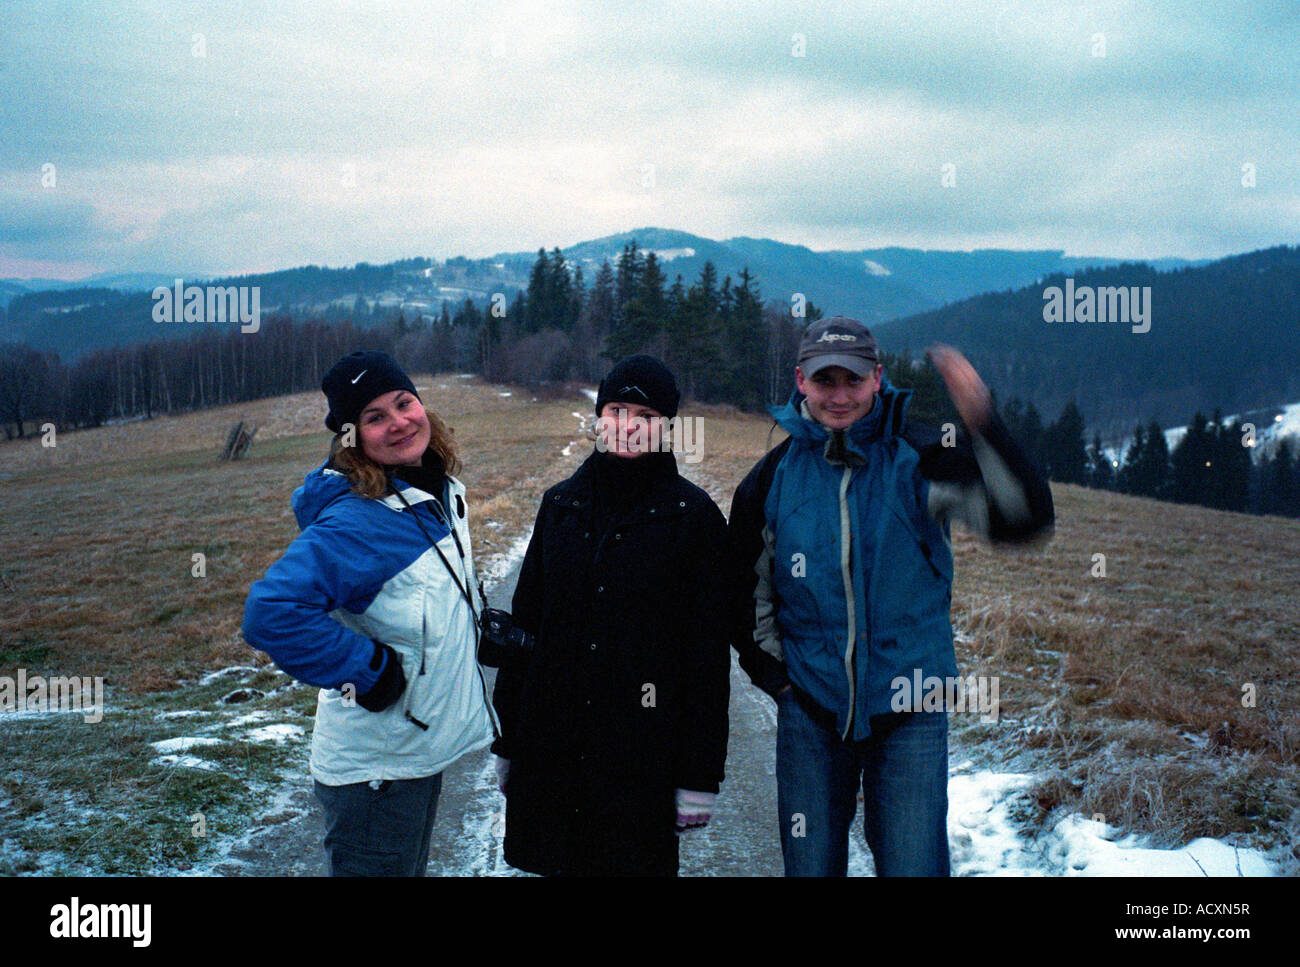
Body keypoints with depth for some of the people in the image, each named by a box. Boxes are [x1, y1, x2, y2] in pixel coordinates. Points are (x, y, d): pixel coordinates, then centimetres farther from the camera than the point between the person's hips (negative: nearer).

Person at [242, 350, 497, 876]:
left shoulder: (442, 494, 2)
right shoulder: (357, 522, -26)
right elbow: (270, 613, -35)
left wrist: (481, 627, 11)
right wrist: (369, 671, -28)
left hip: (422, 751, 8)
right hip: (375, 768, -8)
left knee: (410, 867, 23)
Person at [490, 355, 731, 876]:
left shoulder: (693, 514, -4)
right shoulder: (561, 504, 7)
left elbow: (709, 651, -4)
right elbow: (525, 621, 11)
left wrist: (700, 774, -7)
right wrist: (507, 741, 11)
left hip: (642, 749, -3)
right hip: (551, 744, 4)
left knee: (636, 859, 4)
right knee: (560, 861, 12)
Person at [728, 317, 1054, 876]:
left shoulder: (918, 458, -7)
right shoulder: (773, 477, -1)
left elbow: (1024, 518, -21)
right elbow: (747, 593, 10)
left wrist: (982, 422, -32)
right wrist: (776, 677, 5)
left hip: (910, 710, -2)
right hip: (810, 710, 2)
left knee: (913, 866, 3)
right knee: (809, 867, 14)